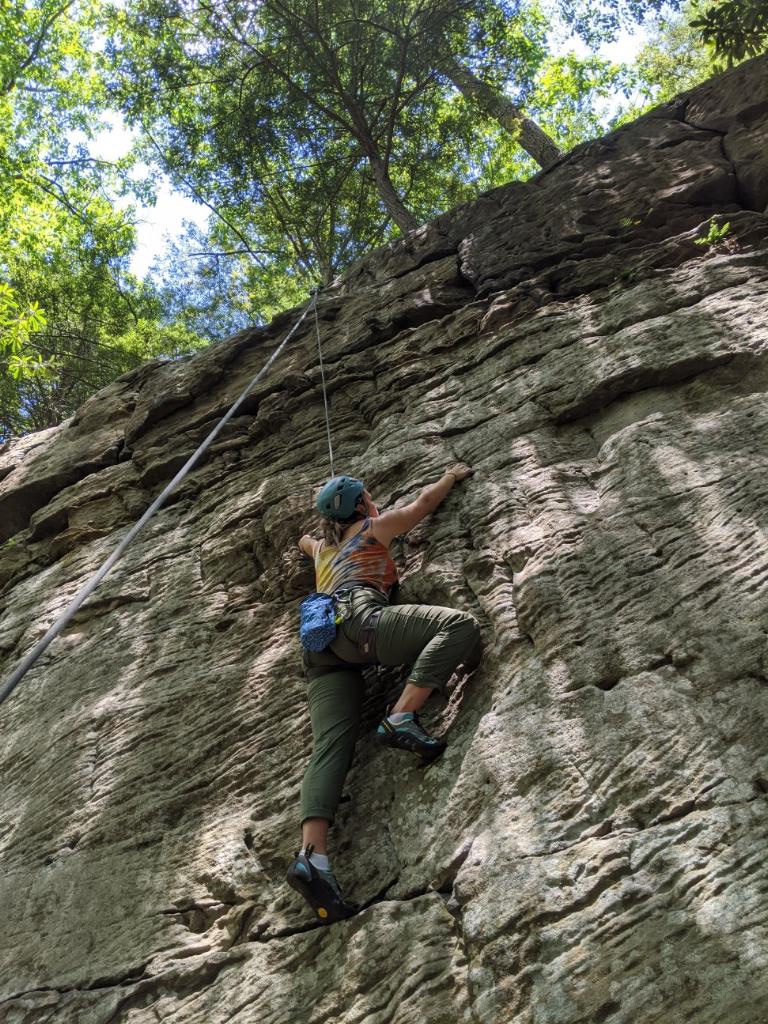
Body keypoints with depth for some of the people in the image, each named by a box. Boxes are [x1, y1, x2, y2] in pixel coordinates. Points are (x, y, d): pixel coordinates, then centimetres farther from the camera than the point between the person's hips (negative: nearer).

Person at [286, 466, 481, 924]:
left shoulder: (324, 549, 38)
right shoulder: (372, 528, 21)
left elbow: (304, 539, 63)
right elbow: (425, 502, 33)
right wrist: (453, 475, 49)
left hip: (320, 643, 7)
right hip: (356, 618, -7)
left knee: (330, 745, -11)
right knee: (460, 624, -14)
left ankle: (312, 854, -30)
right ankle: (402, 719, -28)